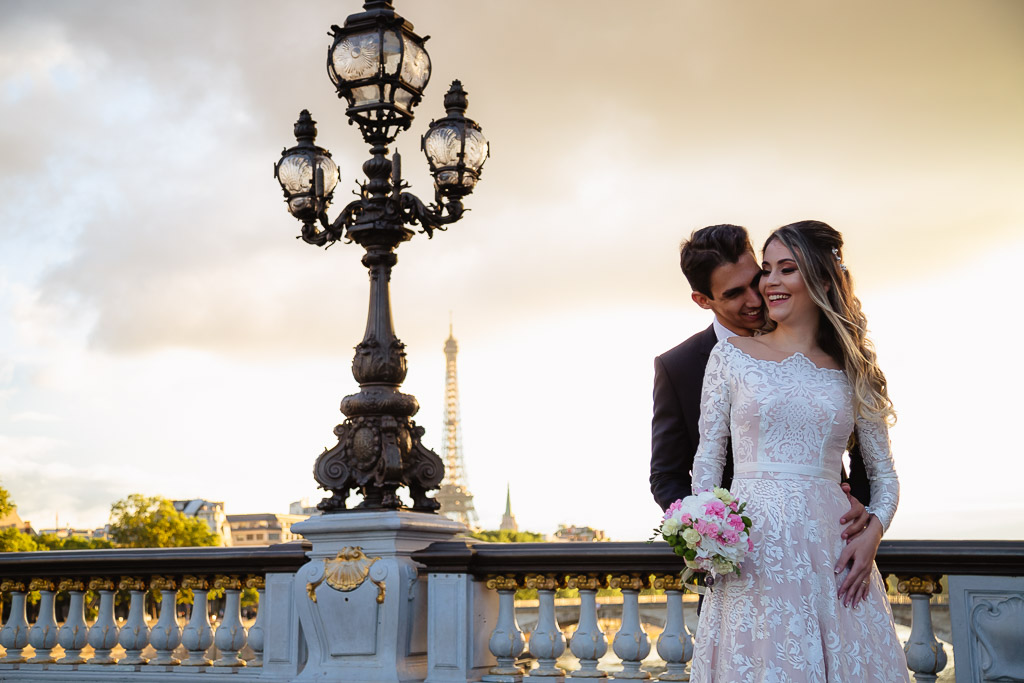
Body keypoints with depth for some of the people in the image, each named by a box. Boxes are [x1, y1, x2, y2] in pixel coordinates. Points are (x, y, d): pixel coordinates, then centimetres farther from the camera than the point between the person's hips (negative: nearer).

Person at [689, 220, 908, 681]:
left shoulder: (853, 372, 9)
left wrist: (872, 533, -5)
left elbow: (884, 475, 13)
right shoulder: (731, 356, 5)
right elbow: (708, 459, 5)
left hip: (833, 551, 2)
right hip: (752, 546, -1)